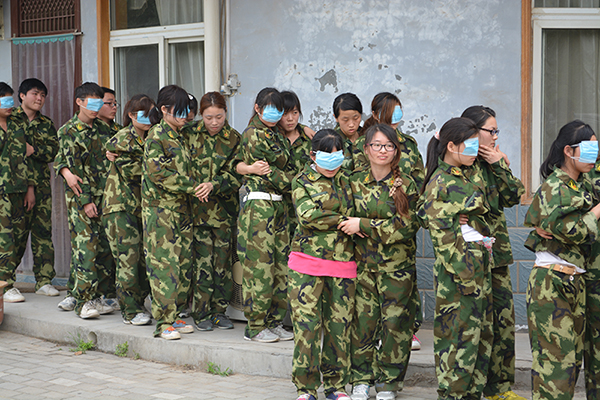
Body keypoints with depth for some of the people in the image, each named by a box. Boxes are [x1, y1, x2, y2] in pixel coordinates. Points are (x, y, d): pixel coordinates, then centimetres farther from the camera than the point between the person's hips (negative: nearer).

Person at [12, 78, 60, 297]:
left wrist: (32, 148, -14)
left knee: (43, 230, 2)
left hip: (41, 183, 4)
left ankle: (44, 280, 7)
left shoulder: (46, 124, 17)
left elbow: (53, 150, 3)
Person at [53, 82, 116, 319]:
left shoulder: (103, 128, 15)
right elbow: (75, 167, -9)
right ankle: (82, 301, -5)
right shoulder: (68, 131, -2)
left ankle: (96, 296, 12)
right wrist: (85, 201, -14)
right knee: (86, 247, -10)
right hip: (81, 197, -6)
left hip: (105, 196, 6)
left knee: (105, 247, 4)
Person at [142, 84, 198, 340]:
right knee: (164, 263, -8)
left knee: (183, 263, 7)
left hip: (181, 207, 8)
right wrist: (192, 186, -15)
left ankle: (174, 315, 15)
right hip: (160, 207, -8)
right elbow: (158, 173, -17)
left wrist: (194, 186, 7)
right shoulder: (156, 136, -9)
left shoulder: (181, 136, 15)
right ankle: (163, 322, -5)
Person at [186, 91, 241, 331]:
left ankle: (219, 310, 16)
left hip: (224, 207, 1)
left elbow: (234, 175, -5)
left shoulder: (233, 139, 2)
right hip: (196, 206, -1)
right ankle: (201, 313, 4)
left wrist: (214, 185, -21)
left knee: (223, 259, 4)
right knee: (203, 260, -5)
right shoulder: (190, 134, 3)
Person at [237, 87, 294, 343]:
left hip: (278, 204, 9)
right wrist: (296, 182, -2)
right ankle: (255, 326, 2)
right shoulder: (253, 135, -9)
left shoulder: (275, 134, 18)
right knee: (260, 266, -5)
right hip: (258, 205, -9)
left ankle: (274, 321, 16)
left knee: (280, 265, 8)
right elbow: (267, 172, -10)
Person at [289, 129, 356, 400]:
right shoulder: (302, 181, 4)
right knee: (306, 323, -5)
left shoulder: (347, 179, 15)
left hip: (342, 264, 3)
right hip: (307, 263, -3)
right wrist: (343, 220, -10)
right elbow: (307, 216, -11)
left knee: (339, 324, 5)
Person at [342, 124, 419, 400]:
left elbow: (407, 225, -11)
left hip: (398, 266, -2)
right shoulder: (355, 181, 6)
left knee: (395, 322, -1)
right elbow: (347, 216, 18)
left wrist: (364, 226, -14)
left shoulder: (406, 185, -2)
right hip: (363, 263, 2)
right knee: (363, 320, -1)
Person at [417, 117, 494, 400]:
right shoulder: (439, 184, -12)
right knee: (460, 335, -3)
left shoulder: (469, 176, 13)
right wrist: (464, 274, -18)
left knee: (481, 334, 12)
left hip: (480, 267, 9)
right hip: (458, 270, -9)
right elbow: (442, 235, -16)